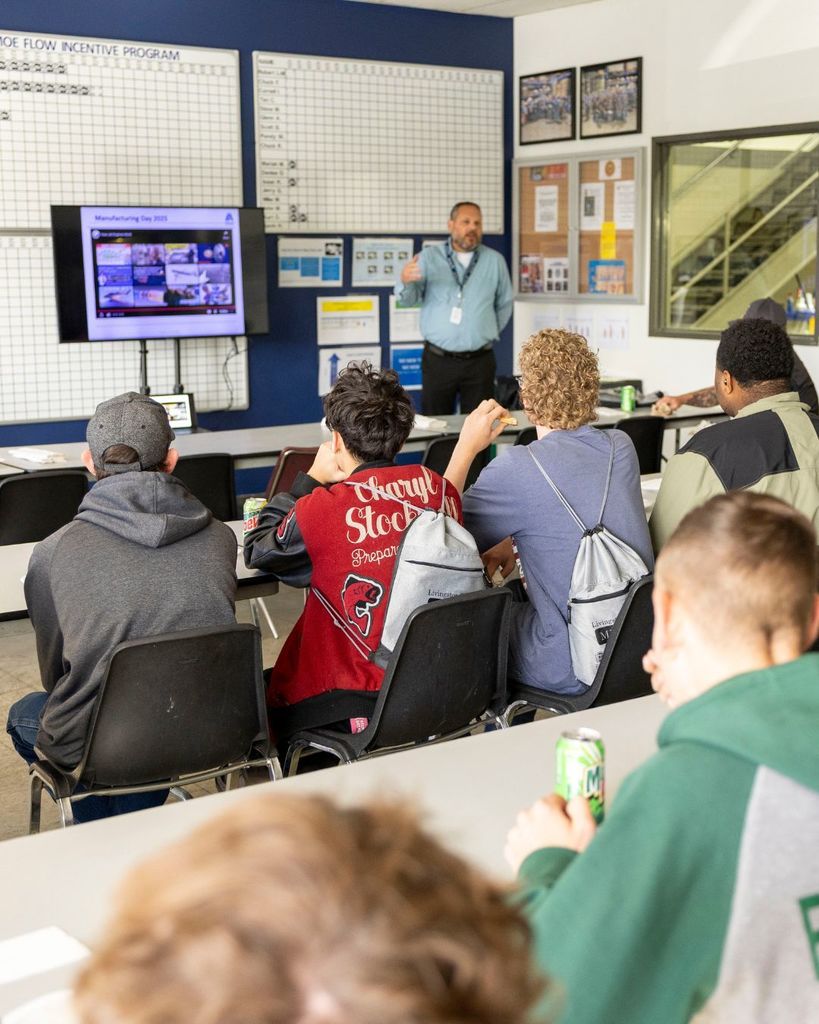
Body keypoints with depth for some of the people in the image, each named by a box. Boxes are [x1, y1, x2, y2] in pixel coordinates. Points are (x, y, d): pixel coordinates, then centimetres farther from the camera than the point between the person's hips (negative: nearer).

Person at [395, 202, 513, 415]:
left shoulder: (495, 260, 5)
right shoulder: (429, 257, 2)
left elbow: (504, 304, 15)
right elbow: (409, 299, -7)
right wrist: (405, 282, -28)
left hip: (479, 362, 1)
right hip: (438, 359, -1)